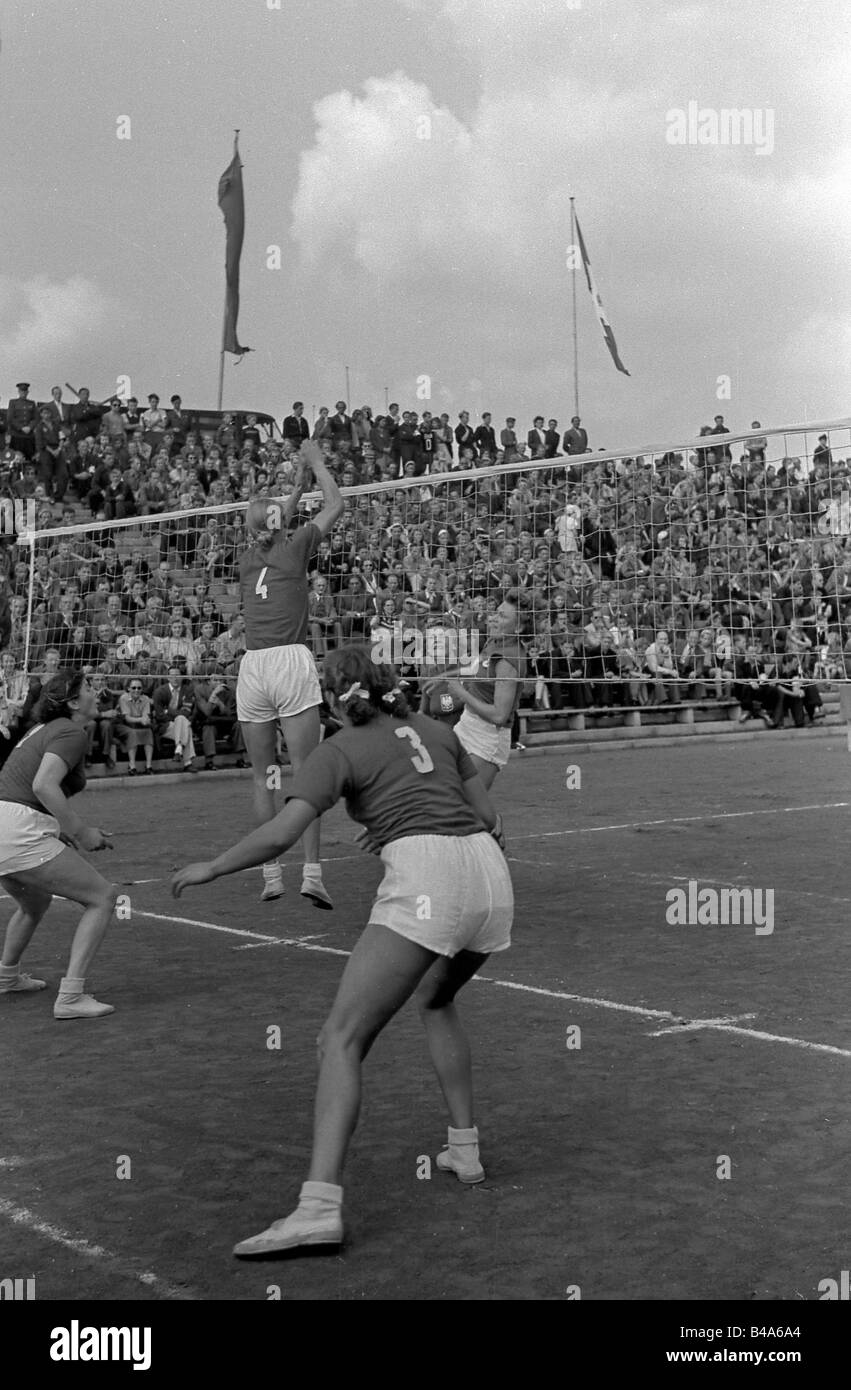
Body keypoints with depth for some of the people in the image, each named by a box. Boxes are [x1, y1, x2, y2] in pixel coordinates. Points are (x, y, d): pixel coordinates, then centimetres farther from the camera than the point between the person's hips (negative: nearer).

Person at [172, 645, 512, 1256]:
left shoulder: (340, 751, 8)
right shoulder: (436, 730, 23)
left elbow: (281, 834, -4)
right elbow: (488, 819, 23)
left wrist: (210, 868, 9)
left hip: (424, 881, -6)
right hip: (490, 872, 7)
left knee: (343, 1039, -6)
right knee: (437, 1000, 33)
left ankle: (320, 1205, -20)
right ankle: (465, 1148, 32)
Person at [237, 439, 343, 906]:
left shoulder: (248, 558, 14)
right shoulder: (294, 549, 4)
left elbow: (274, 528, 36)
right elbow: (335, 504, 16)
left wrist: (298, 481, 41)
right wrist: (314, 460, 27)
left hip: (252, 666, 4)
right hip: (292, 661, -4)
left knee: (262, 776, 9)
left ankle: (271, 874, 10)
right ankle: (311, 871, -15)